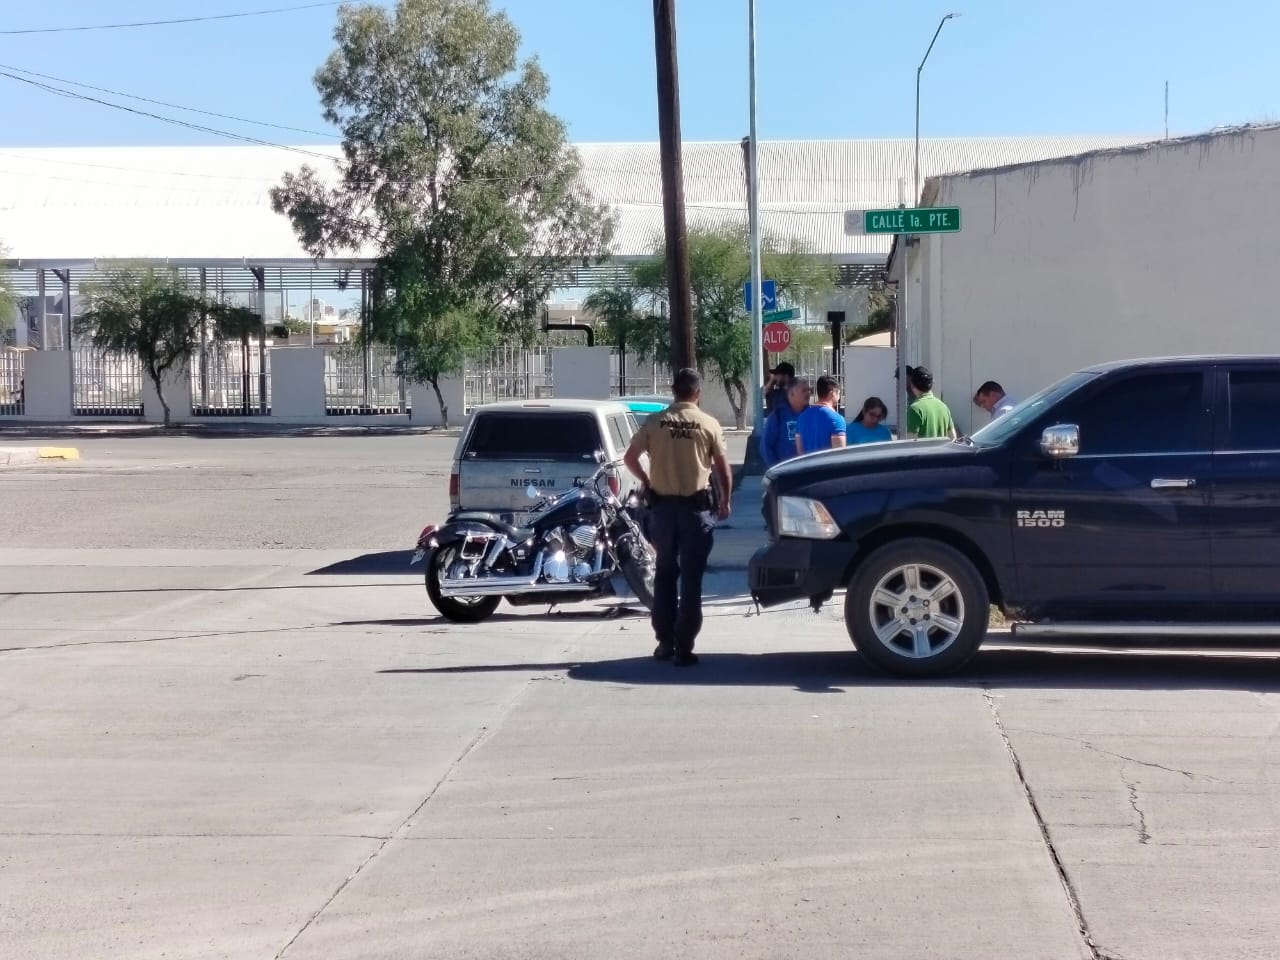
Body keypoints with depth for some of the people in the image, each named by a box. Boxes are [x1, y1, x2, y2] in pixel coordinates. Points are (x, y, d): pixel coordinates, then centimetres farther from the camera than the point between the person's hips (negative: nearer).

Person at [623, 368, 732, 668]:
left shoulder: (655, 422, -1)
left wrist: (646, 481, 19)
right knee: (691, 578, 1)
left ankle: (665, 642, 15)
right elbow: (722, 467, -1)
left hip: (663, 505, 2)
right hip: (697, 506, -2)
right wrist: (725, 501, 13)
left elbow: (629, 458, 2)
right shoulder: (709, 424, -5)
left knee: (665, 573, 15)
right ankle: (684, 648, -2)